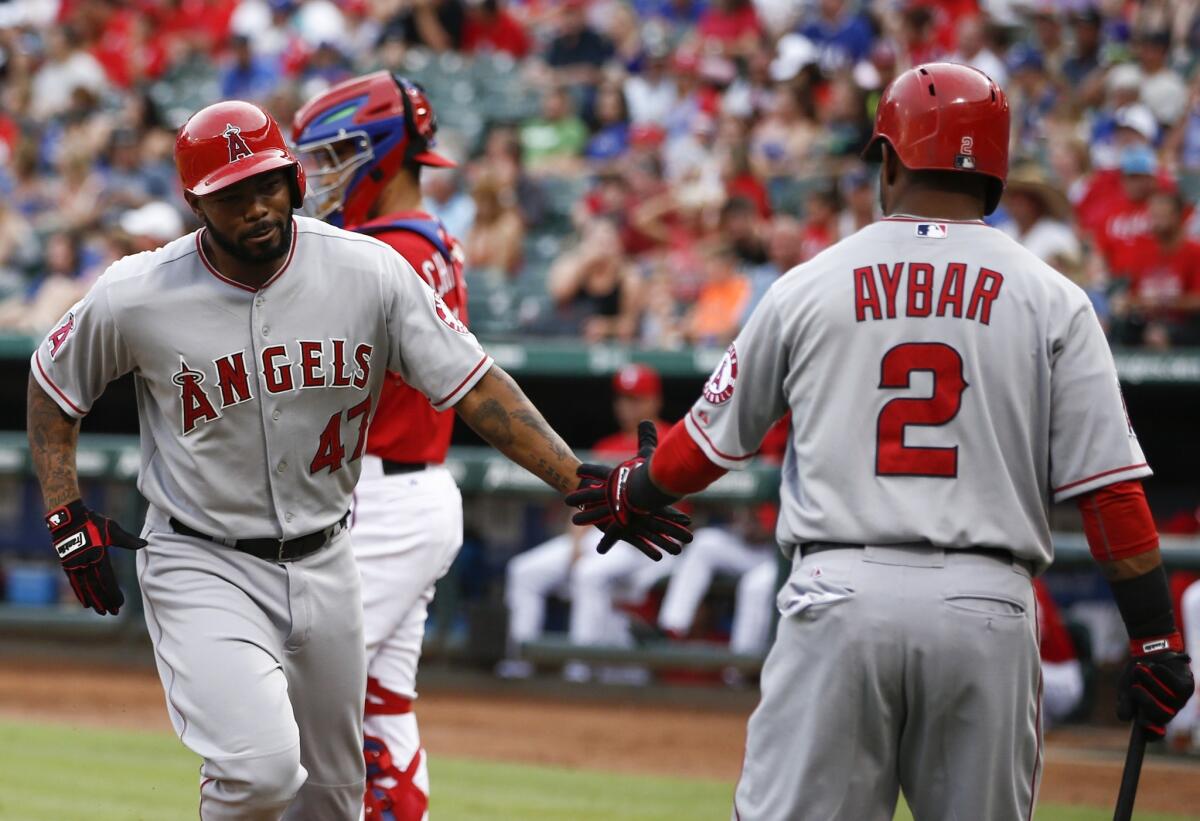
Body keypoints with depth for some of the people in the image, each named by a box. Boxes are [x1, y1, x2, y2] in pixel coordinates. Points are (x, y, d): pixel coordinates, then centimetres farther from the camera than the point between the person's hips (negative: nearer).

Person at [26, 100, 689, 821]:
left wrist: (587, 489, -17)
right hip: (201, 567, -4)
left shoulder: (369, 271, -11)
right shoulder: (136, 296, -14)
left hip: (325, 565, 4)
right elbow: (54, 386, 5)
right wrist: (68, 518, -3)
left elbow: (478, 387, -10)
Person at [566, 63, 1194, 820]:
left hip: (840, 595, 0)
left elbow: (713, 440, 20)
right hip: (986, 610, 0)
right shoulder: (1051, 301, 5)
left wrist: (632, 492, 40)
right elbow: (1110, 487, -1)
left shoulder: (808, 287, 8)